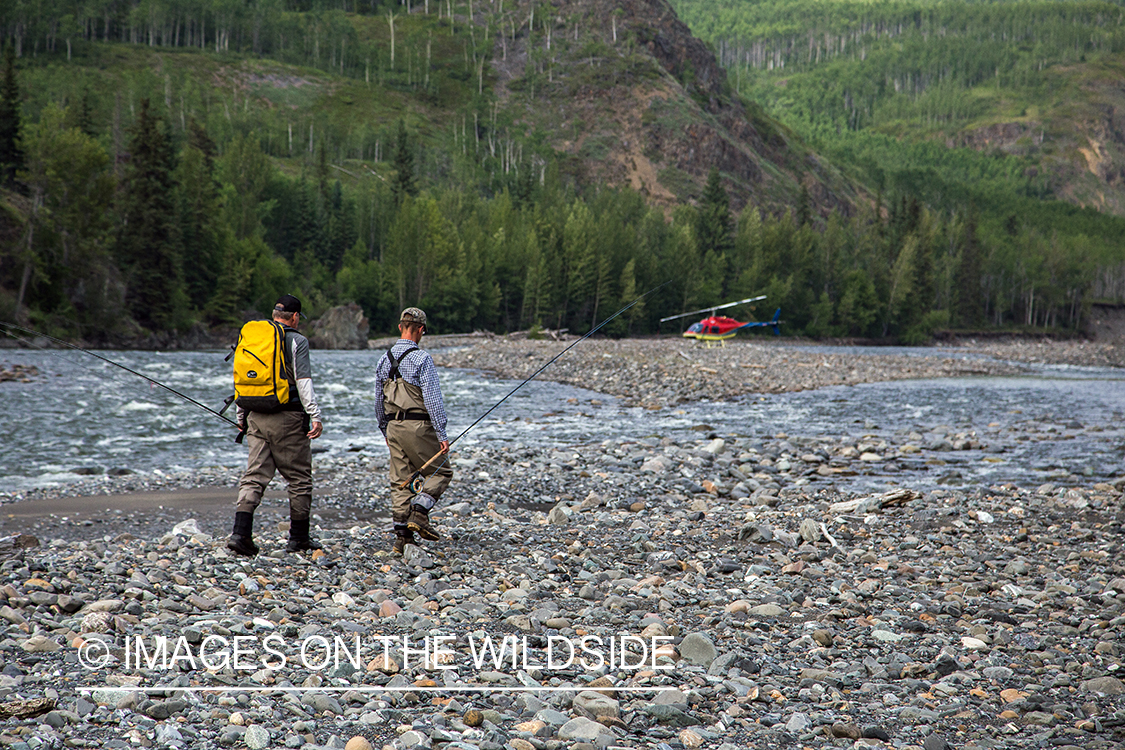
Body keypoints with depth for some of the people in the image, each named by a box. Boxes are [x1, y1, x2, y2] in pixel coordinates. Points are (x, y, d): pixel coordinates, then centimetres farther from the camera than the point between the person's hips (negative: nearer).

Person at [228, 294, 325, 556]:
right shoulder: (297, 341, -6)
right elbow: (303, 381, -14)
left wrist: (241, 417, 24)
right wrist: (315, 416, -15)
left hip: (257, 417, 5)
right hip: (288, 419, -5)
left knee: (254, 476, 4)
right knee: (299, 478, 7)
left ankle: (240, 533, -11)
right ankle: (298, 538, 11)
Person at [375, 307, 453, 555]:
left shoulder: (384, 360, 10)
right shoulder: (421, 359, -11)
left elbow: (379, 401, 18)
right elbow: (432, 399, -15)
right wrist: (442, 435, -13)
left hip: (394, 426, 6)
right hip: (419, 426, -6)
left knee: (400, 481, 9)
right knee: (441, 471, 9)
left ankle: (402, 537, 6)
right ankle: (419, 513, -9)